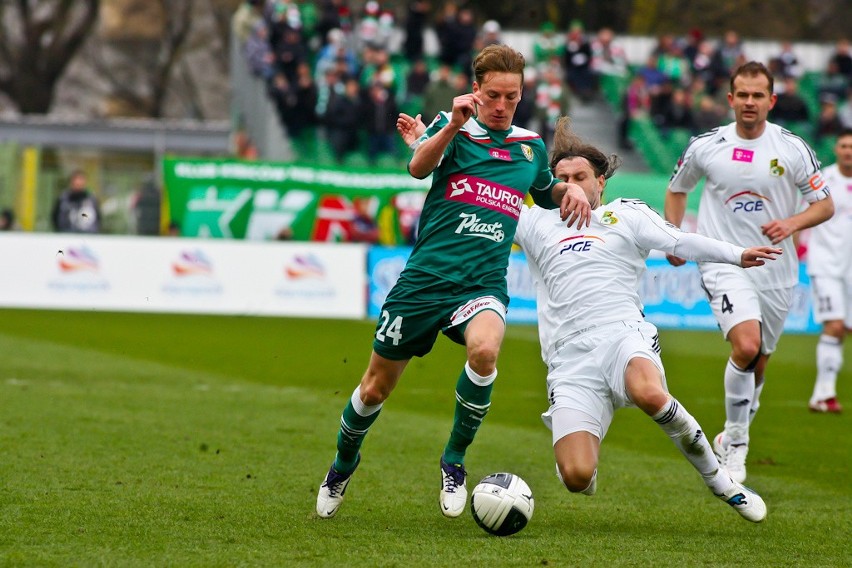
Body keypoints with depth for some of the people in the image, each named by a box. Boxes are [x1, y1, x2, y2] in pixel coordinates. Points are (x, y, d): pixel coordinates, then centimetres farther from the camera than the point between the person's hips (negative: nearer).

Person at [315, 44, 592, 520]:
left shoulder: (531, 145, 13)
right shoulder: (453, 127, 2)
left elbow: (547, 192, 33)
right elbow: (418, 167, -19)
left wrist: (571, 188, 10)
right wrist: (453, 126, -36)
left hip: (484, 284, 1)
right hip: (425, 278, -1)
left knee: (485, 349, -32)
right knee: (376, 389, 5)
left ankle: (454, 462, -12)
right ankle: (344, 464, 37)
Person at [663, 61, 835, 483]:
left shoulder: (792, 148, -2)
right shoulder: (705, 146, -2)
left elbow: (825, 204, 4)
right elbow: (677, 190, 17)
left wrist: (791, 223, -15)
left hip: (776, 270, 2)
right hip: (724, 263, -2)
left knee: (758, 362, 11)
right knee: (746, 345, -24)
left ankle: (731, 439, 34)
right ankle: (735, 439, -8)